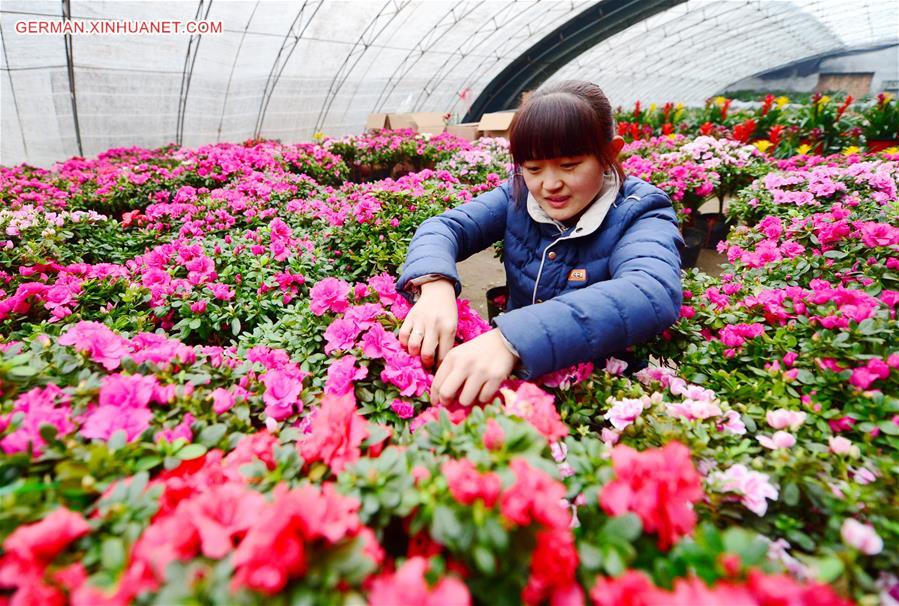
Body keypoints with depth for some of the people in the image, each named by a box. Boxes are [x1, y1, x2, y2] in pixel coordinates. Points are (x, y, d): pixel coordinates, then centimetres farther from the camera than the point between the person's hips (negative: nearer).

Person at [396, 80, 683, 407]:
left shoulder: (641, 215, -14)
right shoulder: (520, 195, -2)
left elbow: (653, 294, -33)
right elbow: (444, 226, -9)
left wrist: (510, 340, -47)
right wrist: (435, 285, -34)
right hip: (516, 381, 2)